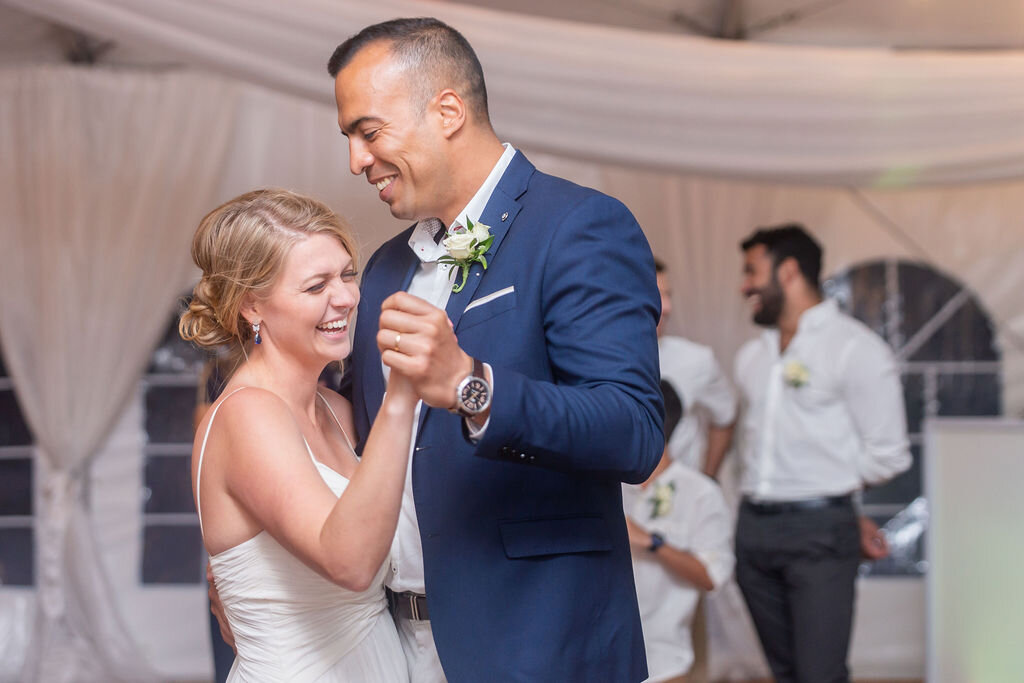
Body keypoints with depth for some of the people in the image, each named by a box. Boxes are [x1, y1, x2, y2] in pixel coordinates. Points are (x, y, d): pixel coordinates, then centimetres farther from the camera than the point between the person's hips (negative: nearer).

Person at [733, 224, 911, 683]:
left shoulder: (853, 347, -7)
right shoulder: (751, 356, 14)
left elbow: (888, 454, -8)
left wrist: (827, 488, 4)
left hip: (818, 532, -7)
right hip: (754, 528, 7)